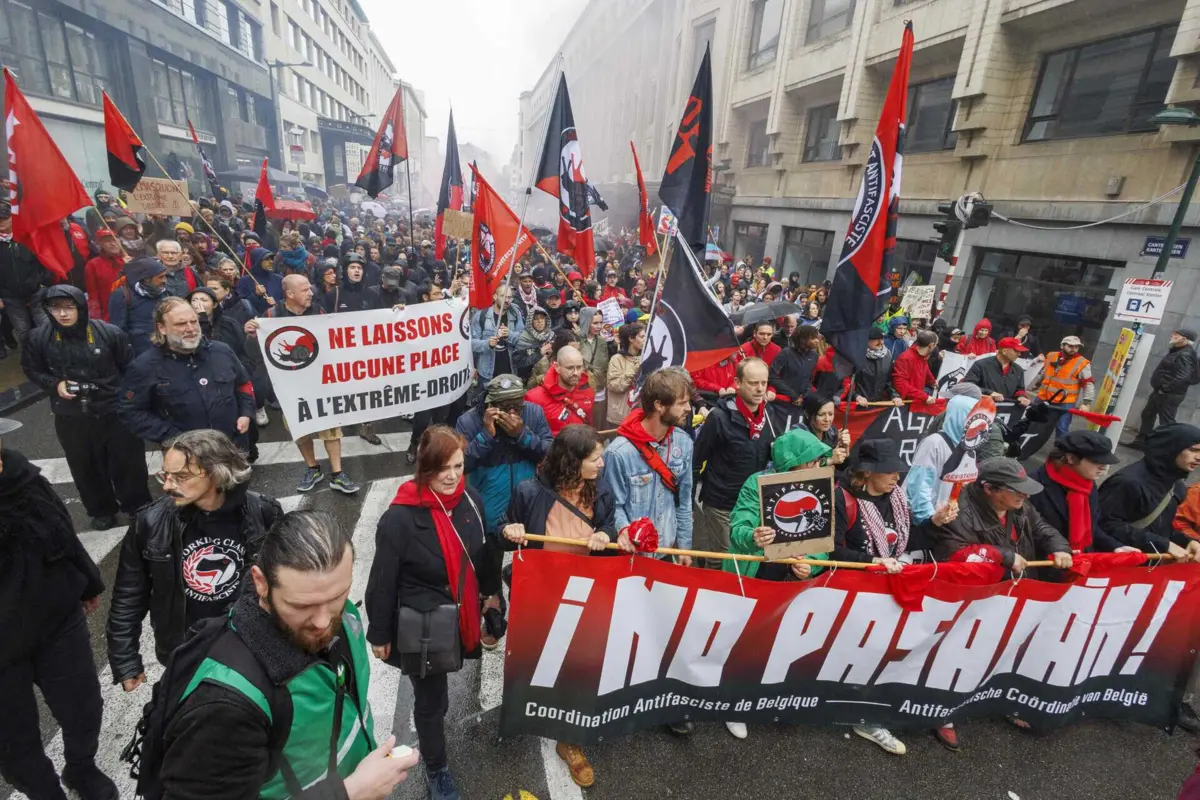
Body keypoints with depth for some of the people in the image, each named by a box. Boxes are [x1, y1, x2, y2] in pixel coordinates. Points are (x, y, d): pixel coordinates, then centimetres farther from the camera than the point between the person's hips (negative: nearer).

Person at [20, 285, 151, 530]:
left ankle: (137, 506, 32)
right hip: (70, 417, 2)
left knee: (128, 463, 10)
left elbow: (129, 368, -2)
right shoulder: (39, 338, -6)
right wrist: (54, 384, -8)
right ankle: (101, 510, 37)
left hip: (115, 412, -2)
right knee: (86, 468, 15)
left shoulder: (109, 333, -12)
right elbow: (31, 369, 11)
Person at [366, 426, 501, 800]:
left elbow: (484, 552, 6)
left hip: (461, 619, 5)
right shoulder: (400, 518, -26)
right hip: (421, 627, -4)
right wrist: (380, 634, -6)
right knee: (430, 700, 15)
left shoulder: (471, 501, -11)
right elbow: (382, 581, -15)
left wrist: (492, 592, 15)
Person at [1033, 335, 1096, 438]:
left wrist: (1086, 403, -16)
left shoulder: (1082, 363, -7)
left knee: (1061, 430, -3)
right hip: (1043, 399, 4)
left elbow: (1089, 384, -8)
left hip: (1064, 403, -4)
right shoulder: (1051, 356, 5)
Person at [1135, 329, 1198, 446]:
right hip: (1160, 391, 11)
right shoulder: (1177, 351, 14)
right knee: (1147, 414, 18)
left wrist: (1165, 389, -23)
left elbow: (1183, 377, -28)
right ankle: (1141, 440, 28)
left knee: (1166, 421, -5)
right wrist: (1160, 388, 14)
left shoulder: (1185, 355, -18)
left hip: (1170, 394, -11)